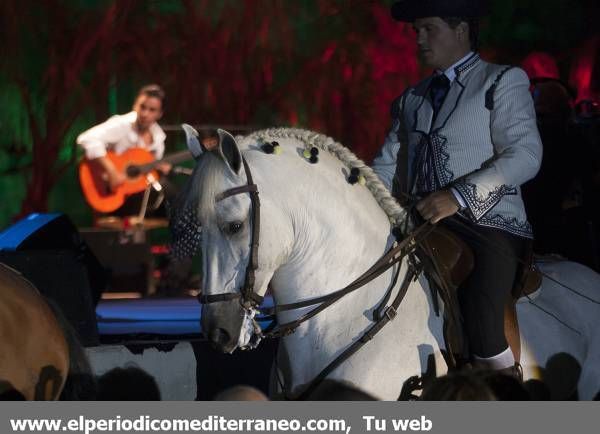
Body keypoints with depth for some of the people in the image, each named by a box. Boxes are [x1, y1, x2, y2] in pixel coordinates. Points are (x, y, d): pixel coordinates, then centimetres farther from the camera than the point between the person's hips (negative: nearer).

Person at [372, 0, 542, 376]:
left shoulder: (503, 82, 2)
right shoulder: (412, 100, 21)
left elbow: (525, 154, -11)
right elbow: (387, 164, 15)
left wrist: (458, 196, -21)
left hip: (488, 223, -7)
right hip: (422, 226, 7)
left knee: (482, 331, -26)